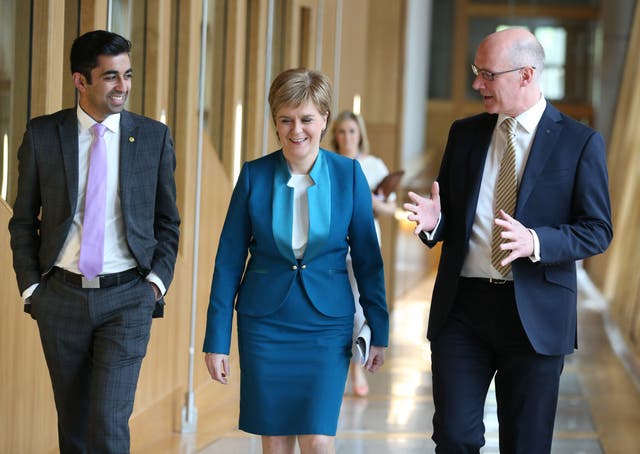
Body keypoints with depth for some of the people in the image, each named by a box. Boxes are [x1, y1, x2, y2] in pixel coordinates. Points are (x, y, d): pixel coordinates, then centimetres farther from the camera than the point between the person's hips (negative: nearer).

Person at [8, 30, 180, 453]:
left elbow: (167, 222, 8)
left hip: (127, 299, -1)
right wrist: (30, 287, 0)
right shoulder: (42, 135, 0)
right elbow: (24, 220, 7)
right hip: (62, 297, 2)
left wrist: (156, 281, -3)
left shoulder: (154, 137, 0)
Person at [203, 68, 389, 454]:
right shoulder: (254, 176, -3)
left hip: (327, 324, -1)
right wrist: (217, 341, -1)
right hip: (264, 324, 1)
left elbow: (367, 258, 3)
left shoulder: (348, 174, -3)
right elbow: (229, 260, 0)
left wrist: (379, 331, 2)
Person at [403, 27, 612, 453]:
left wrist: (535, 242, -23)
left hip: (535, 316, -3)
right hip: (461, 306, 3)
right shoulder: (465, 133, 9)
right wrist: (433, 221, -9)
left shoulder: (580, 142, -3)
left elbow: (598, 230, -5)